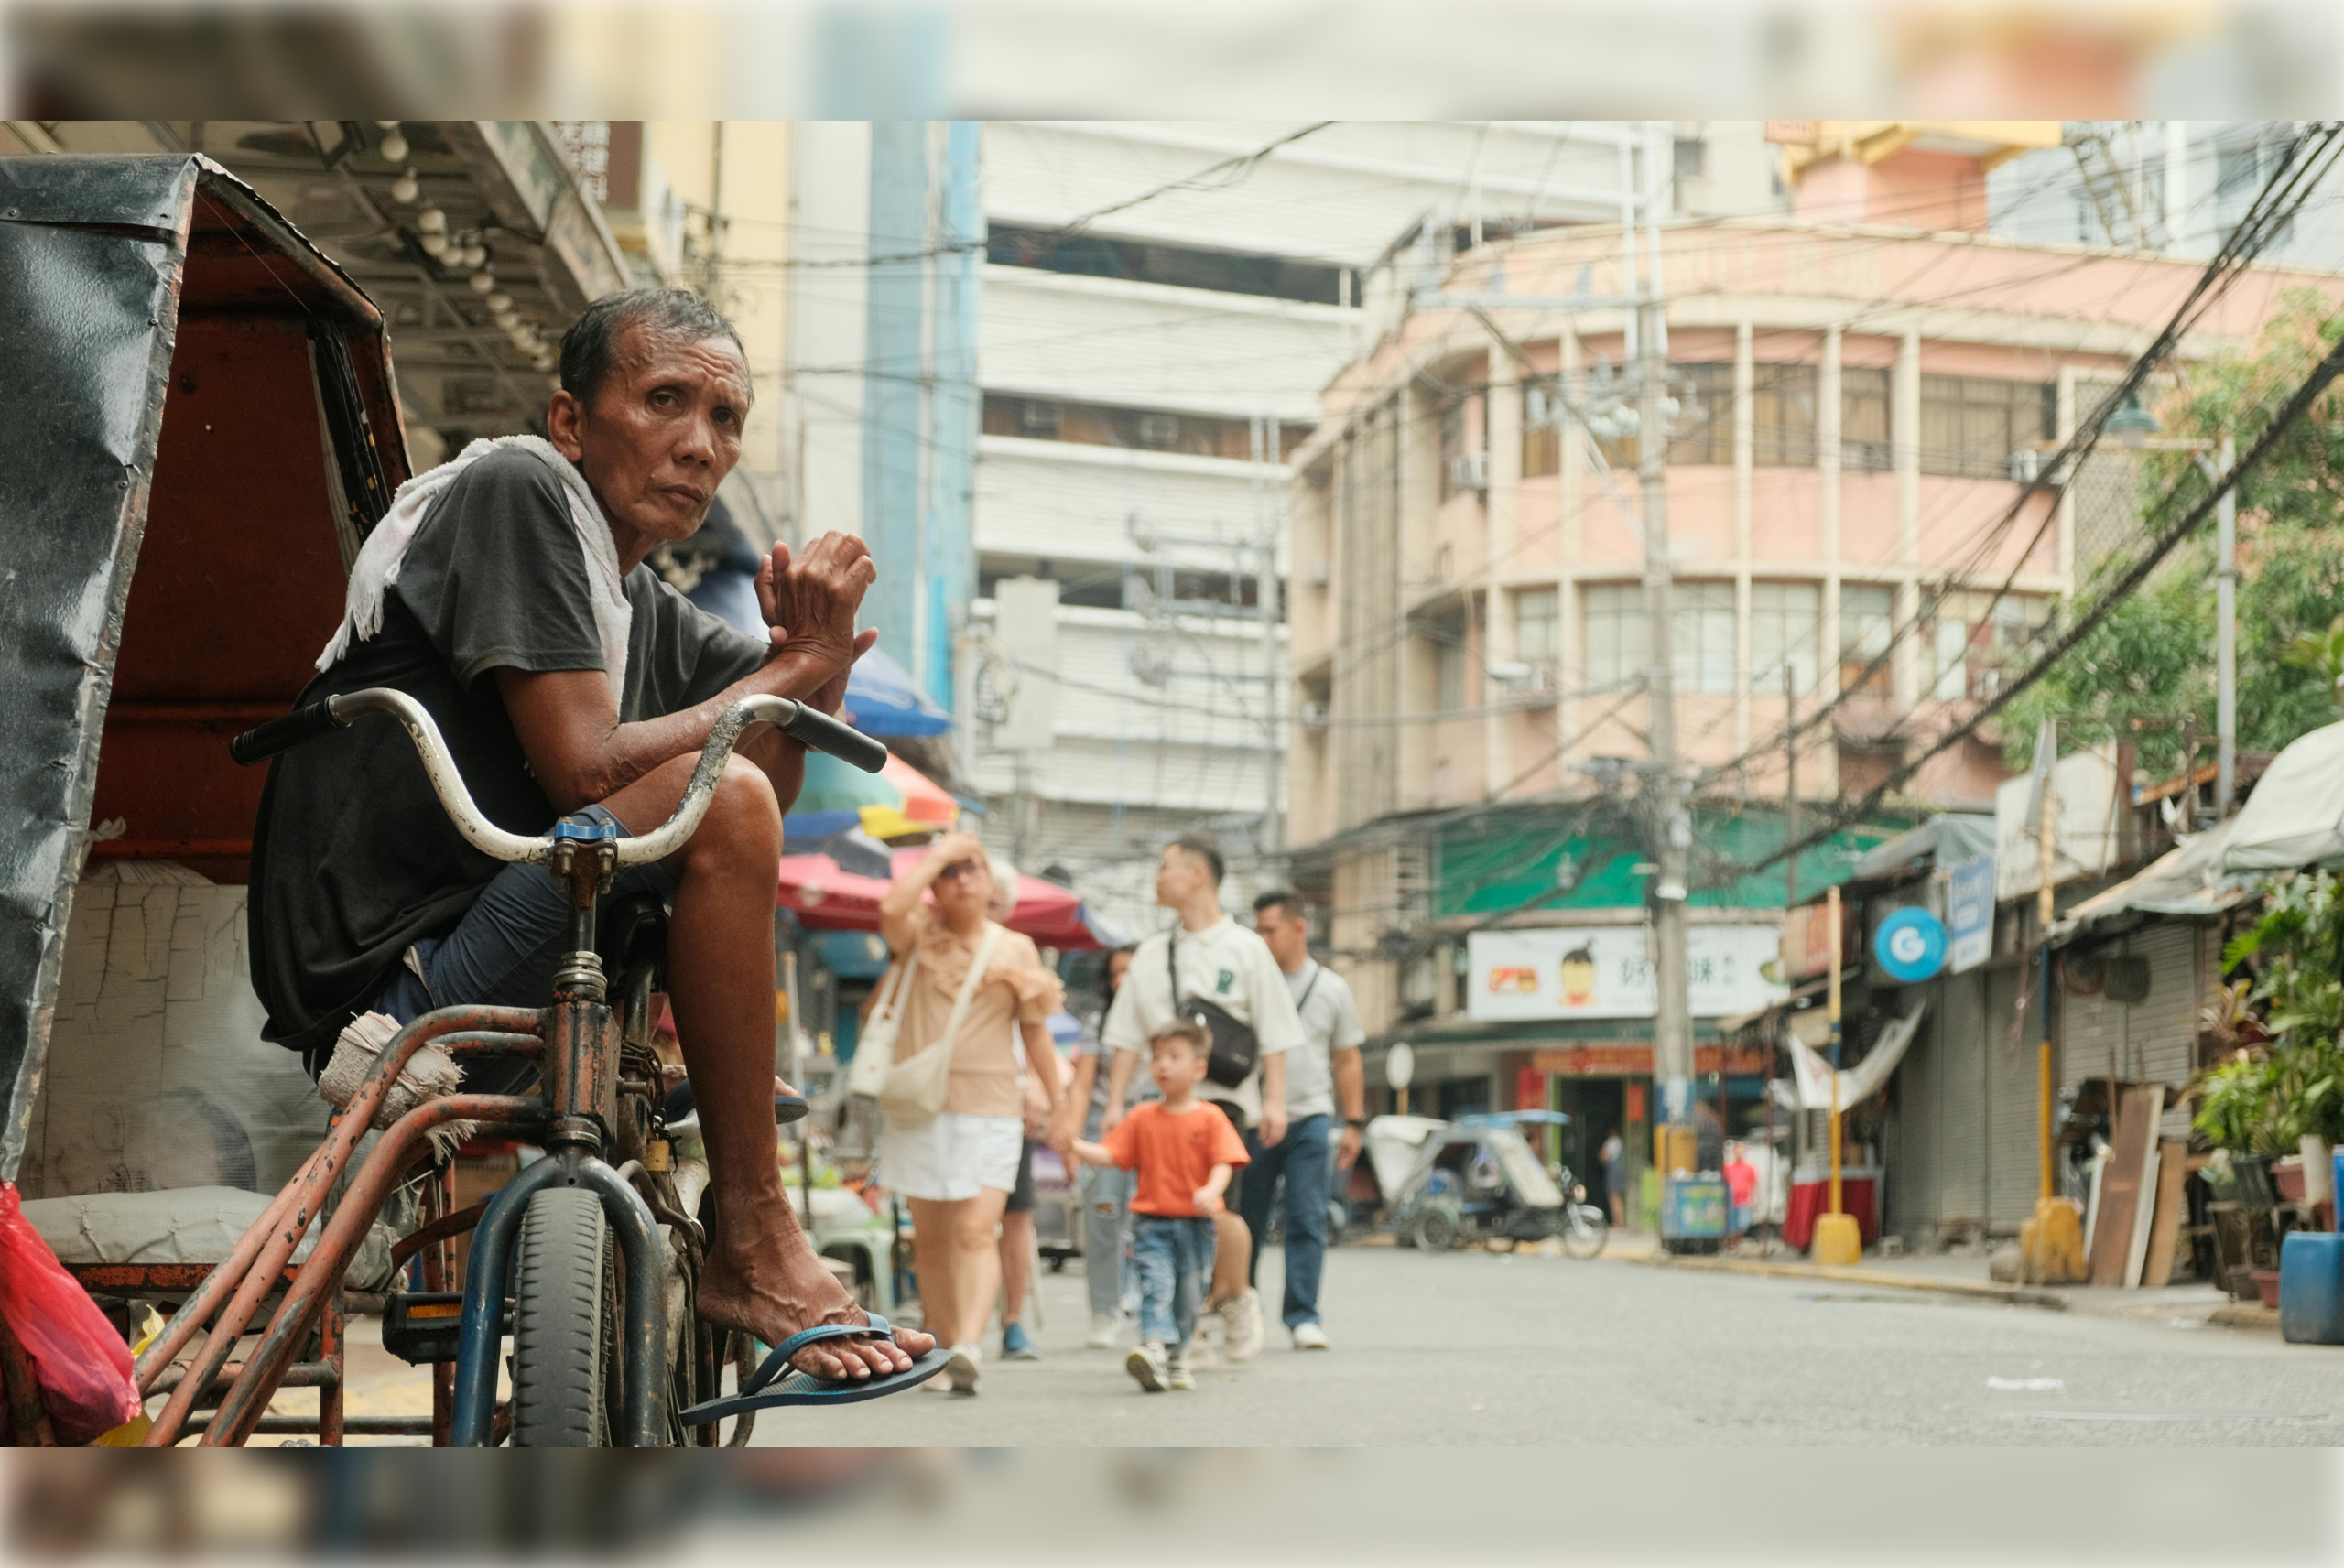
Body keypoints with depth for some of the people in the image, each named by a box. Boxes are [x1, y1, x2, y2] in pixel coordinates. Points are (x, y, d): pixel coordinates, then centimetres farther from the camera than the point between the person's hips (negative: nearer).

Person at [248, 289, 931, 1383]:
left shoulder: (650, 615, 18)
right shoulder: (514, 490, -7)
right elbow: (585, 767, -17)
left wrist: (821, 649, -8)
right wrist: (790, 672, -7)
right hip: (391, 994, -10)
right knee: (724, 798, -25)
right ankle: (750, 1247, -19)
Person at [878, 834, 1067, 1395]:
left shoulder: (1016, 950, 8)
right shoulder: (922, 935, 7)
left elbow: (1035, 1033, 12)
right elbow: (891, 908, -17)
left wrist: (1058, 1105, 12)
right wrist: (937, 855, -8)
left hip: (988, 1111, -2)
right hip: (918, 1106, 2)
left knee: (977, 1231, -16)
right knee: (930, 1237, 8)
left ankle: (968, 1346, -29)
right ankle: (942, 1345, 19)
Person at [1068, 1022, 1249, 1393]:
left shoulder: (1210, 1119, 1)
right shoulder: (1142, 1119, 8)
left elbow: (1223, 1162, -8)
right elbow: (1109, 1155, 4)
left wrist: (1211, 1190, -28)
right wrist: (1073, 1145, -11)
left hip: (1195, 1223, 0)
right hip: (1151, 1222, 0)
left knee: (1188, 1293, 9)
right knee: (1156, 1283, -17)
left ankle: (1177, 1357, 25)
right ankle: (1154, 1347, -34)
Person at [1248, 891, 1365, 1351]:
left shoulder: (1331, 988, 8)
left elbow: (1347, 1061, 13)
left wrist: (1353, 1123, 8)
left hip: (1310, 1119, 0)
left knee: (1307, 1221, -5)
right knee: (1247, 1220, 4)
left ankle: (1302, 1316, -1)